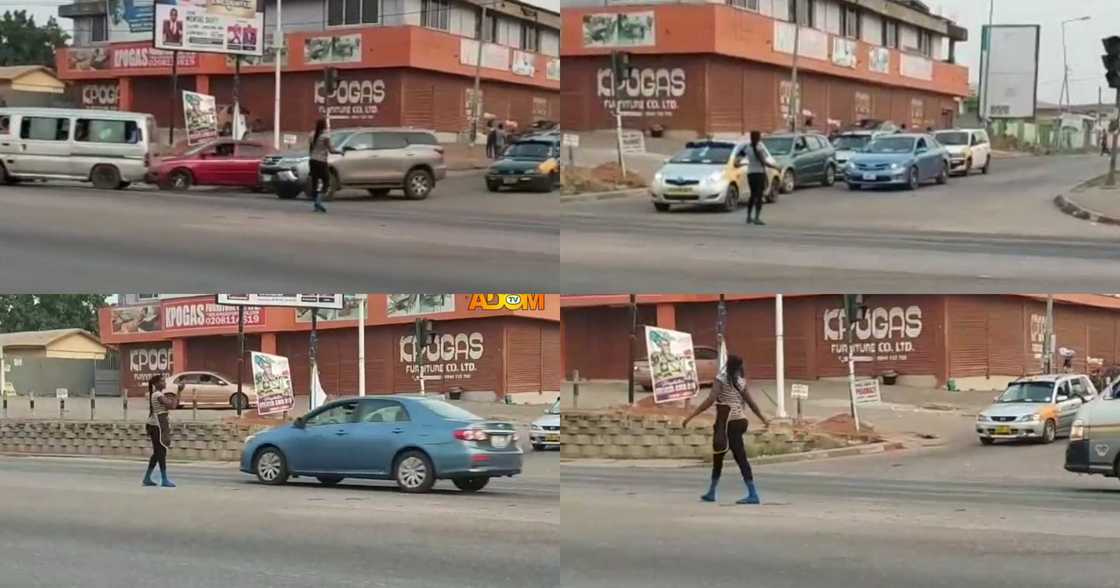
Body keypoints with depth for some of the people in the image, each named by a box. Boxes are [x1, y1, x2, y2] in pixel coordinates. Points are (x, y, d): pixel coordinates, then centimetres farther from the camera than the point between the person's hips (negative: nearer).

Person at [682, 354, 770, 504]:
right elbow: (751, 403, 13)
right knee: (717, 457, 10)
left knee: (740, 457, -3)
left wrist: (691, 416, -18)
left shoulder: (721, 379, -6)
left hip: (728, 423, -6)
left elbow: (710, 400, -17)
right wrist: (763, 419, 28)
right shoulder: (740, 382, 10)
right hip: (739, 421, 6)